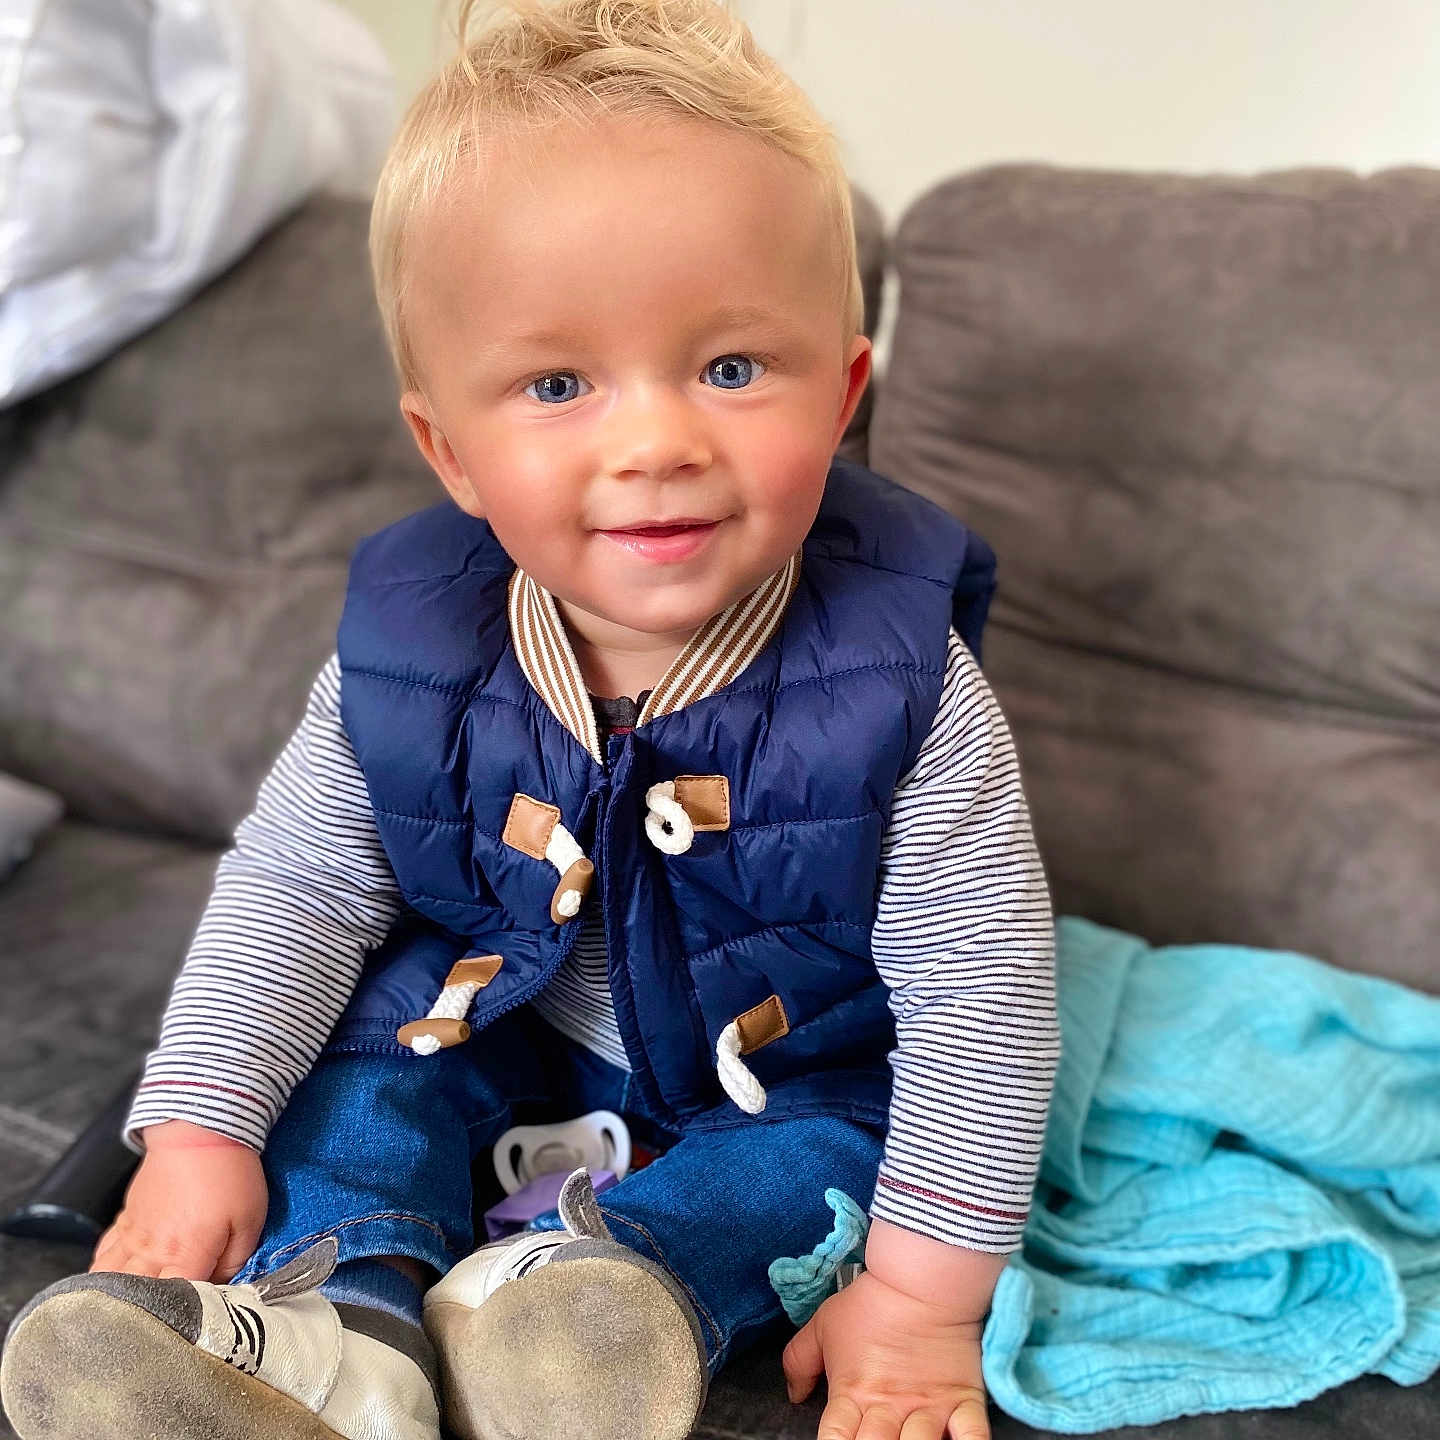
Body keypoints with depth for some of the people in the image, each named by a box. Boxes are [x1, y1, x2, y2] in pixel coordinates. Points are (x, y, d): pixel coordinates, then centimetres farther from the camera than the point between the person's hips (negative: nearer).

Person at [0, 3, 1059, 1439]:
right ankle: (343, 1305, -17)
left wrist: (925, 1297, -24)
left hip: (793, 1059, -1)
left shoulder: (898, 682, -33)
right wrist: (200, 1130, -15)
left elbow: (980, 991, -26)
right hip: (499, 1002, 2)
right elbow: (294, 885, -10)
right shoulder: (406, 657, -24)